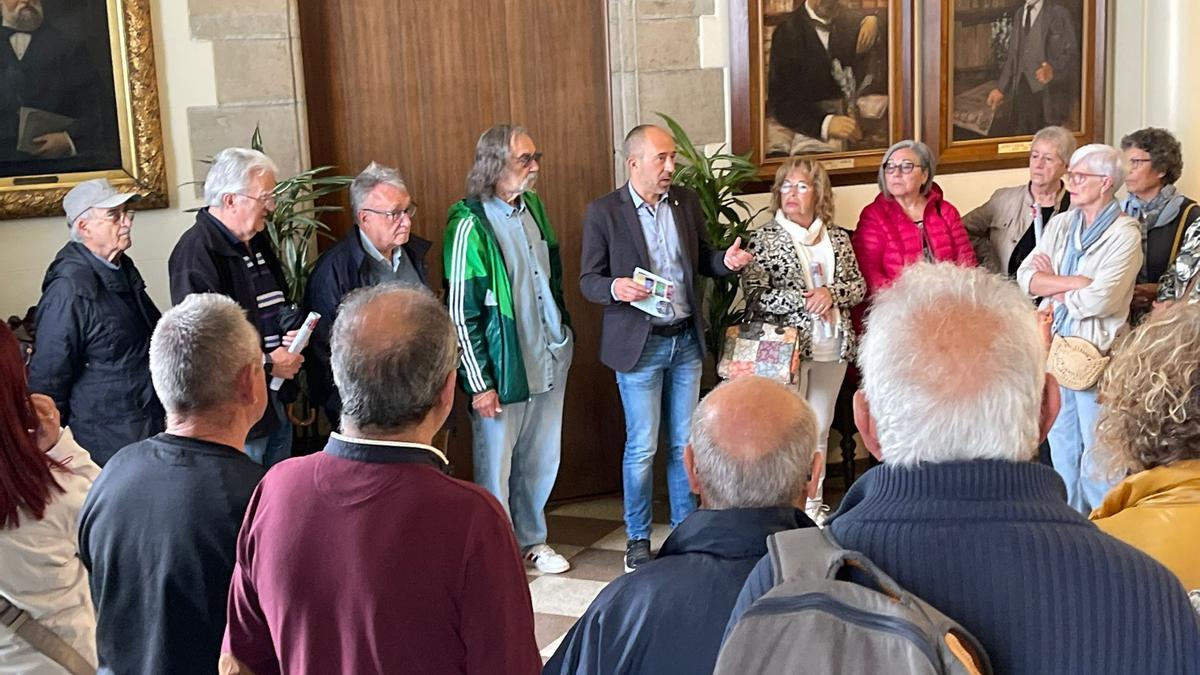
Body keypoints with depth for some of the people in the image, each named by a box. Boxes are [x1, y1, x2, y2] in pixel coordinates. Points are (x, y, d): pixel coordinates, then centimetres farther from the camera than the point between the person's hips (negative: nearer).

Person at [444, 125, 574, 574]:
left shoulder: (533, 206, 6)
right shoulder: (471, 225, -17)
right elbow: (460, 311, -15)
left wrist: (564, 331, 18)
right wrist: (479, 383, -14)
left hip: (550, 360, 7)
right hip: (502, 369, -7)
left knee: (540, 458, 17)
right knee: (496, 465, 5)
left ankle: (531, 538, 34)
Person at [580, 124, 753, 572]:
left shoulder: (686, 202, 5)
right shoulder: (603, 212, -8)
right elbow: (588, 281, -5)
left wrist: (725, 261, -8)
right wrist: (616, 288, -26)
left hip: (686, 341, 4)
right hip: (639, 344, -4)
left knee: (685, 444, 12)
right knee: (642, 448, 1)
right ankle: (637, 540, 17)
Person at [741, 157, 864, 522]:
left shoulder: (837, 237, 8)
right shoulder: (764, 239, -4)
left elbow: (859, 285, 10)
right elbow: (755, 297, -11)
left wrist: (831, 293, -10)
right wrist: (805, 300, -17)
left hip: (833, 347, 4)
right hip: (788, 346, -4)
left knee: (820, 431, 13)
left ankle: (814, 505, 23)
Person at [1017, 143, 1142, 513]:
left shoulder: (1125, 233, -9)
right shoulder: (1060, 224, 9)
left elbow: (1100, 298, -19)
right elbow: (1026, 277, -2)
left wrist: (1053, 288, -4)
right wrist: (1077, 282, -14)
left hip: (1096, 352, -6)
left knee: (1097, 449, -2)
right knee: (1061, 441, 15)